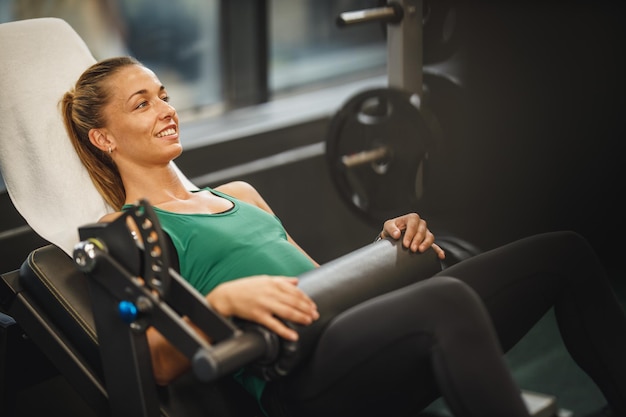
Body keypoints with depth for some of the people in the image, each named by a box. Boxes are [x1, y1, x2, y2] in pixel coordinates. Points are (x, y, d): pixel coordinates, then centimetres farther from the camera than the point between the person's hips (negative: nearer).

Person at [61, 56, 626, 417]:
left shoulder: (238, 193, 29)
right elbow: (158, 362, -5)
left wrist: (388, 241, 11)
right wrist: (224, 298, -23)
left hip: (357, 335, 8)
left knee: (563, 253, -4)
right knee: (448, 300, -39)